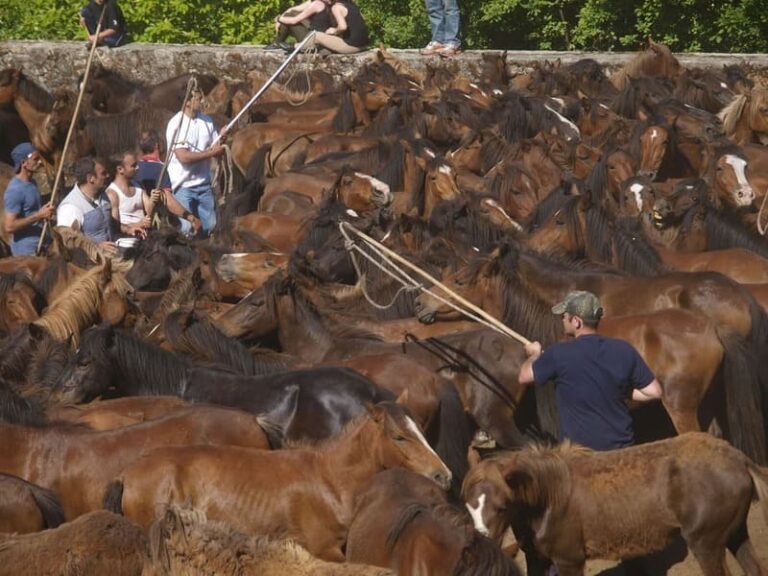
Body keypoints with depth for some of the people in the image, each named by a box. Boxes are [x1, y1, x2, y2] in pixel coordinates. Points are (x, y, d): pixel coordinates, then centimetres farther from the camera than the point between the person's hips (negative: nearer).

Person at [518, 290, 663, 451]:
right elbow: (654, 392, -1)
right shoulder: (623, 351, -5)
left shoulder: (559, 355, -16)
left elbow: (524, 376, 2)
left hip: (579, 451, -3)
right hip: (620, 445, 3)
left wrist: (535, 355, 22)